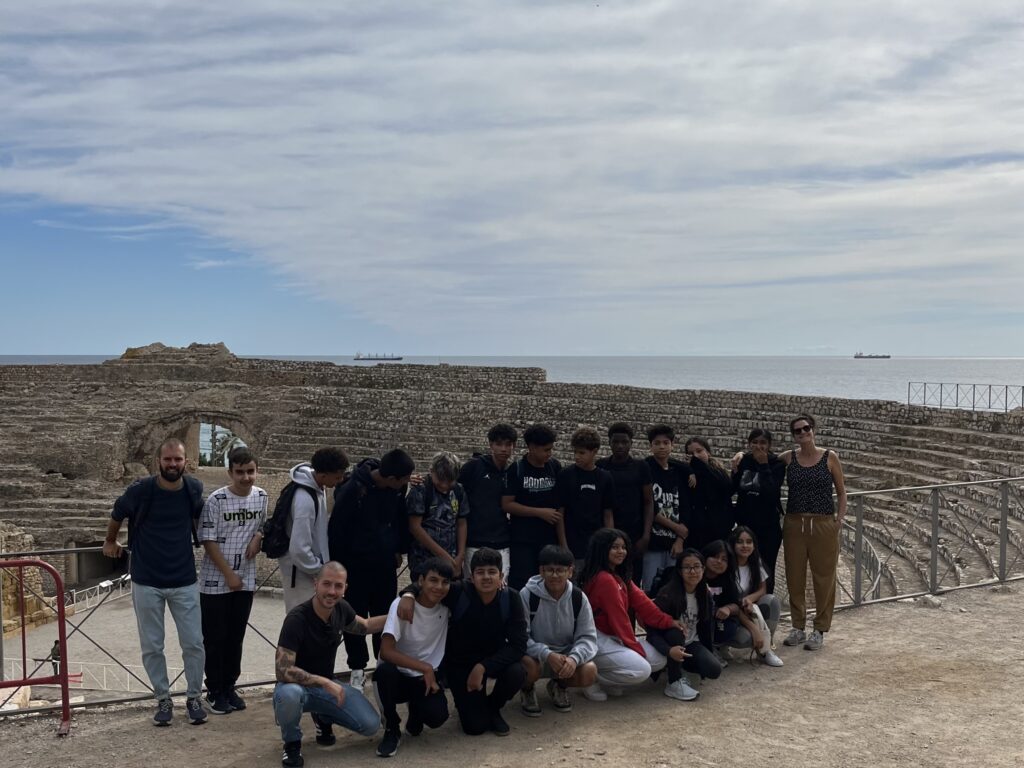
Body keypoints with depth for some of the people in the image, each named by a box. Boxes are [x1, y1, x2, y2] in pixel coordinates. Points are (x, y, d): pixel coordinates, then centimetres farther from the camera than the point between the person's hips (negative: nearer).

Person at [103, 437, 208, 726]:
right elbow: (117, 515, 9)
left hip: (184, 581, 1)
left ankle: (193, 697, 20)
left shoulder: (194, 488, -7)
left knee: (194, 644, 3)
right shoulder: (140, 490, -13)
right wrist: (110, 542, 22)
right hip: (147, 582, -1)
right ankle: (163, 699, 24)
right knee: (152, 647, 7)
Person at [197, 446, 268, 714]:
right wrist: (229, 575, -12)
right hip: (216, 581, -4)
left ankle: (229, 687, 27)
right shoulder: (217, 500, -15)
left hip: (246, 580, 4)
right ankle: (215, 692, 19)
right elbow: (208, 541, -13)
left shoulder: (261, 496, -1)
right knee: (215, 639, 6)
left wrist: (258, 537, -8)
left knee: (236, 638, 13)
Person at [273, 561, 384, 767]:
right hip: (298, 685, -5)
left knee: (370, 725, -12)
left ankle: (324, 716, 18)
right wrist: (325, 683, -34)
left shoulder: (341, 608, -8)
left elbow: (364, 626, 15)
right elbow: (282, 671, -32)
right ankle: (292, 743, -8)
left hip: (327, 686, 5)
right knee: (290, 694, -42)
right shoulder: (297, 618, -28)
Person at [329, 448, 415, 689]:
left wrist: (399, 549, 11)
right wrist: (339, 565, -8)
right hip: (357, 564, -4)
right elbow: (336, 529, -15)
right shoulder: (352, 489, -24)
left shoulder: (397, 488, -8)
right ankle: (358, 669, 19)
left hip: (385, 563, 4)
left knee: (386, 616, 12)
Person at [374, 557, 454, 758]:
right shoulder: (402, 604, -18)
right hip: (399, 676, -2)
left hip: (428, 678, 2)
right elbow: (386, 652, -26)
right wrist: (425, 667, -27)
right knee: (384, 671, -36)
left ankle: (415, 709, 13)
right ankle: (392, 729, -9)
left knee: (436, 716, -27)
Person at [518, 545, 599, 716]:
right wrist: (547, 654, -34)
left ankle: (559, 686, 11)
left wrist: (574, 658, -31)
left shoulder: (579, 598, -9)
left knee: (590, 672, -26)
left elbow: (588, 637, -9)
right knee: (529, 666, -37)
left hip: (566, 655, 3)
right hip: (535, 655, -3)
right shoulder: (527, 595, -17)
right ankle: (527, 690, 4)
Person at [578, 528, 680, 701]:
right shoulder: (604, 579, -22)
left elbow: (640, 600, 4)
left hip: (615, 636, 11)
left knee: (659, 660, 7)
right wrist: (636, 648, -13)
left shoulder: (620, 576, 11)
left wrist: (667, 621, -4)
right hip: (598, 640, -10)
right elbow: (619, 619, -20)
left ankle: (610, 681, 12)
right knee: (641, 670, -23)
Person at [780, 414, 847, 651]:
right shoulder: (788, 458, 2)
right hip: (794, 524, 2)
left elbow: (841, 491, 5)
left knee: (823, 577, 4)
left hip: (824, 525, -2)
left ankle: (820, 630, 17)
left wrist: (840, 517, -6)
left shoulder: (830, 457, -1)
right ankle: (798, 627, 21)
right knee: (794, 577, 6)